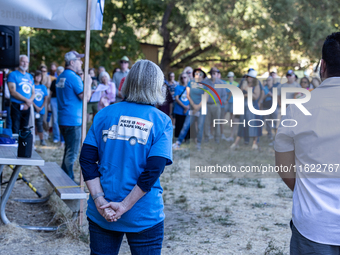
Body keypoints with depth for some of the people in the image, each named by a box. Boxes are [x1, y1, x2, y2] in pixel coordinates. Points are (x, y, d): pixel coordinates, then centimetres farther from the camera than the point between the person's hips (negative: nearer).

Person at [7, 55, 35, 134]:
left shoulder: (30, 76, 17)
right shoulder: (13, 75, -2)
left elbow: (33, 93, 15)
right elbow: (13, 92, -11)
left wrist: (29, 101, -6)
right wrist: (26, 100, -13)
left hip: (27, 107, 6)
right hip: (16, 106, -6)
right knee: (15, 130, -10)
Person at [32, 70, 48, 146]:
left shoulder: (43, 87, 9)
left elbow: (46, 98, 6)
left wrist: (41, 107, -5)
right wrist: (36, 107, -12)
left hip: (41, 109, 2)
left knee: (39, 124, 3)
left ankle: (42, 140, 9)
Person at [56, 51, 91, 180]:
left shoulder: (61, 77, 13)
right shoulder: (74, 77, -15)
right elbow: (85, 97, -19)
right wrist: (88, 83, -5)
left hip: (63, 119, 9)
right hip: (73, 120, -9)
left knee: (68, 150, 19)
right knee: (72, 153, -2)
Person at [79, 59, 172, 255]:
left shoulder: (105, 114, 2)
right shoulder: (162, 121, -6)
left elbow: (87, 159, -4)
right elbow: (153, 171, -16)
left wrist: (100, 200, -8)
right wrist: (124, 206, -13)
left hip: (101, 214, 3)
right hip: (143, 217, -2)